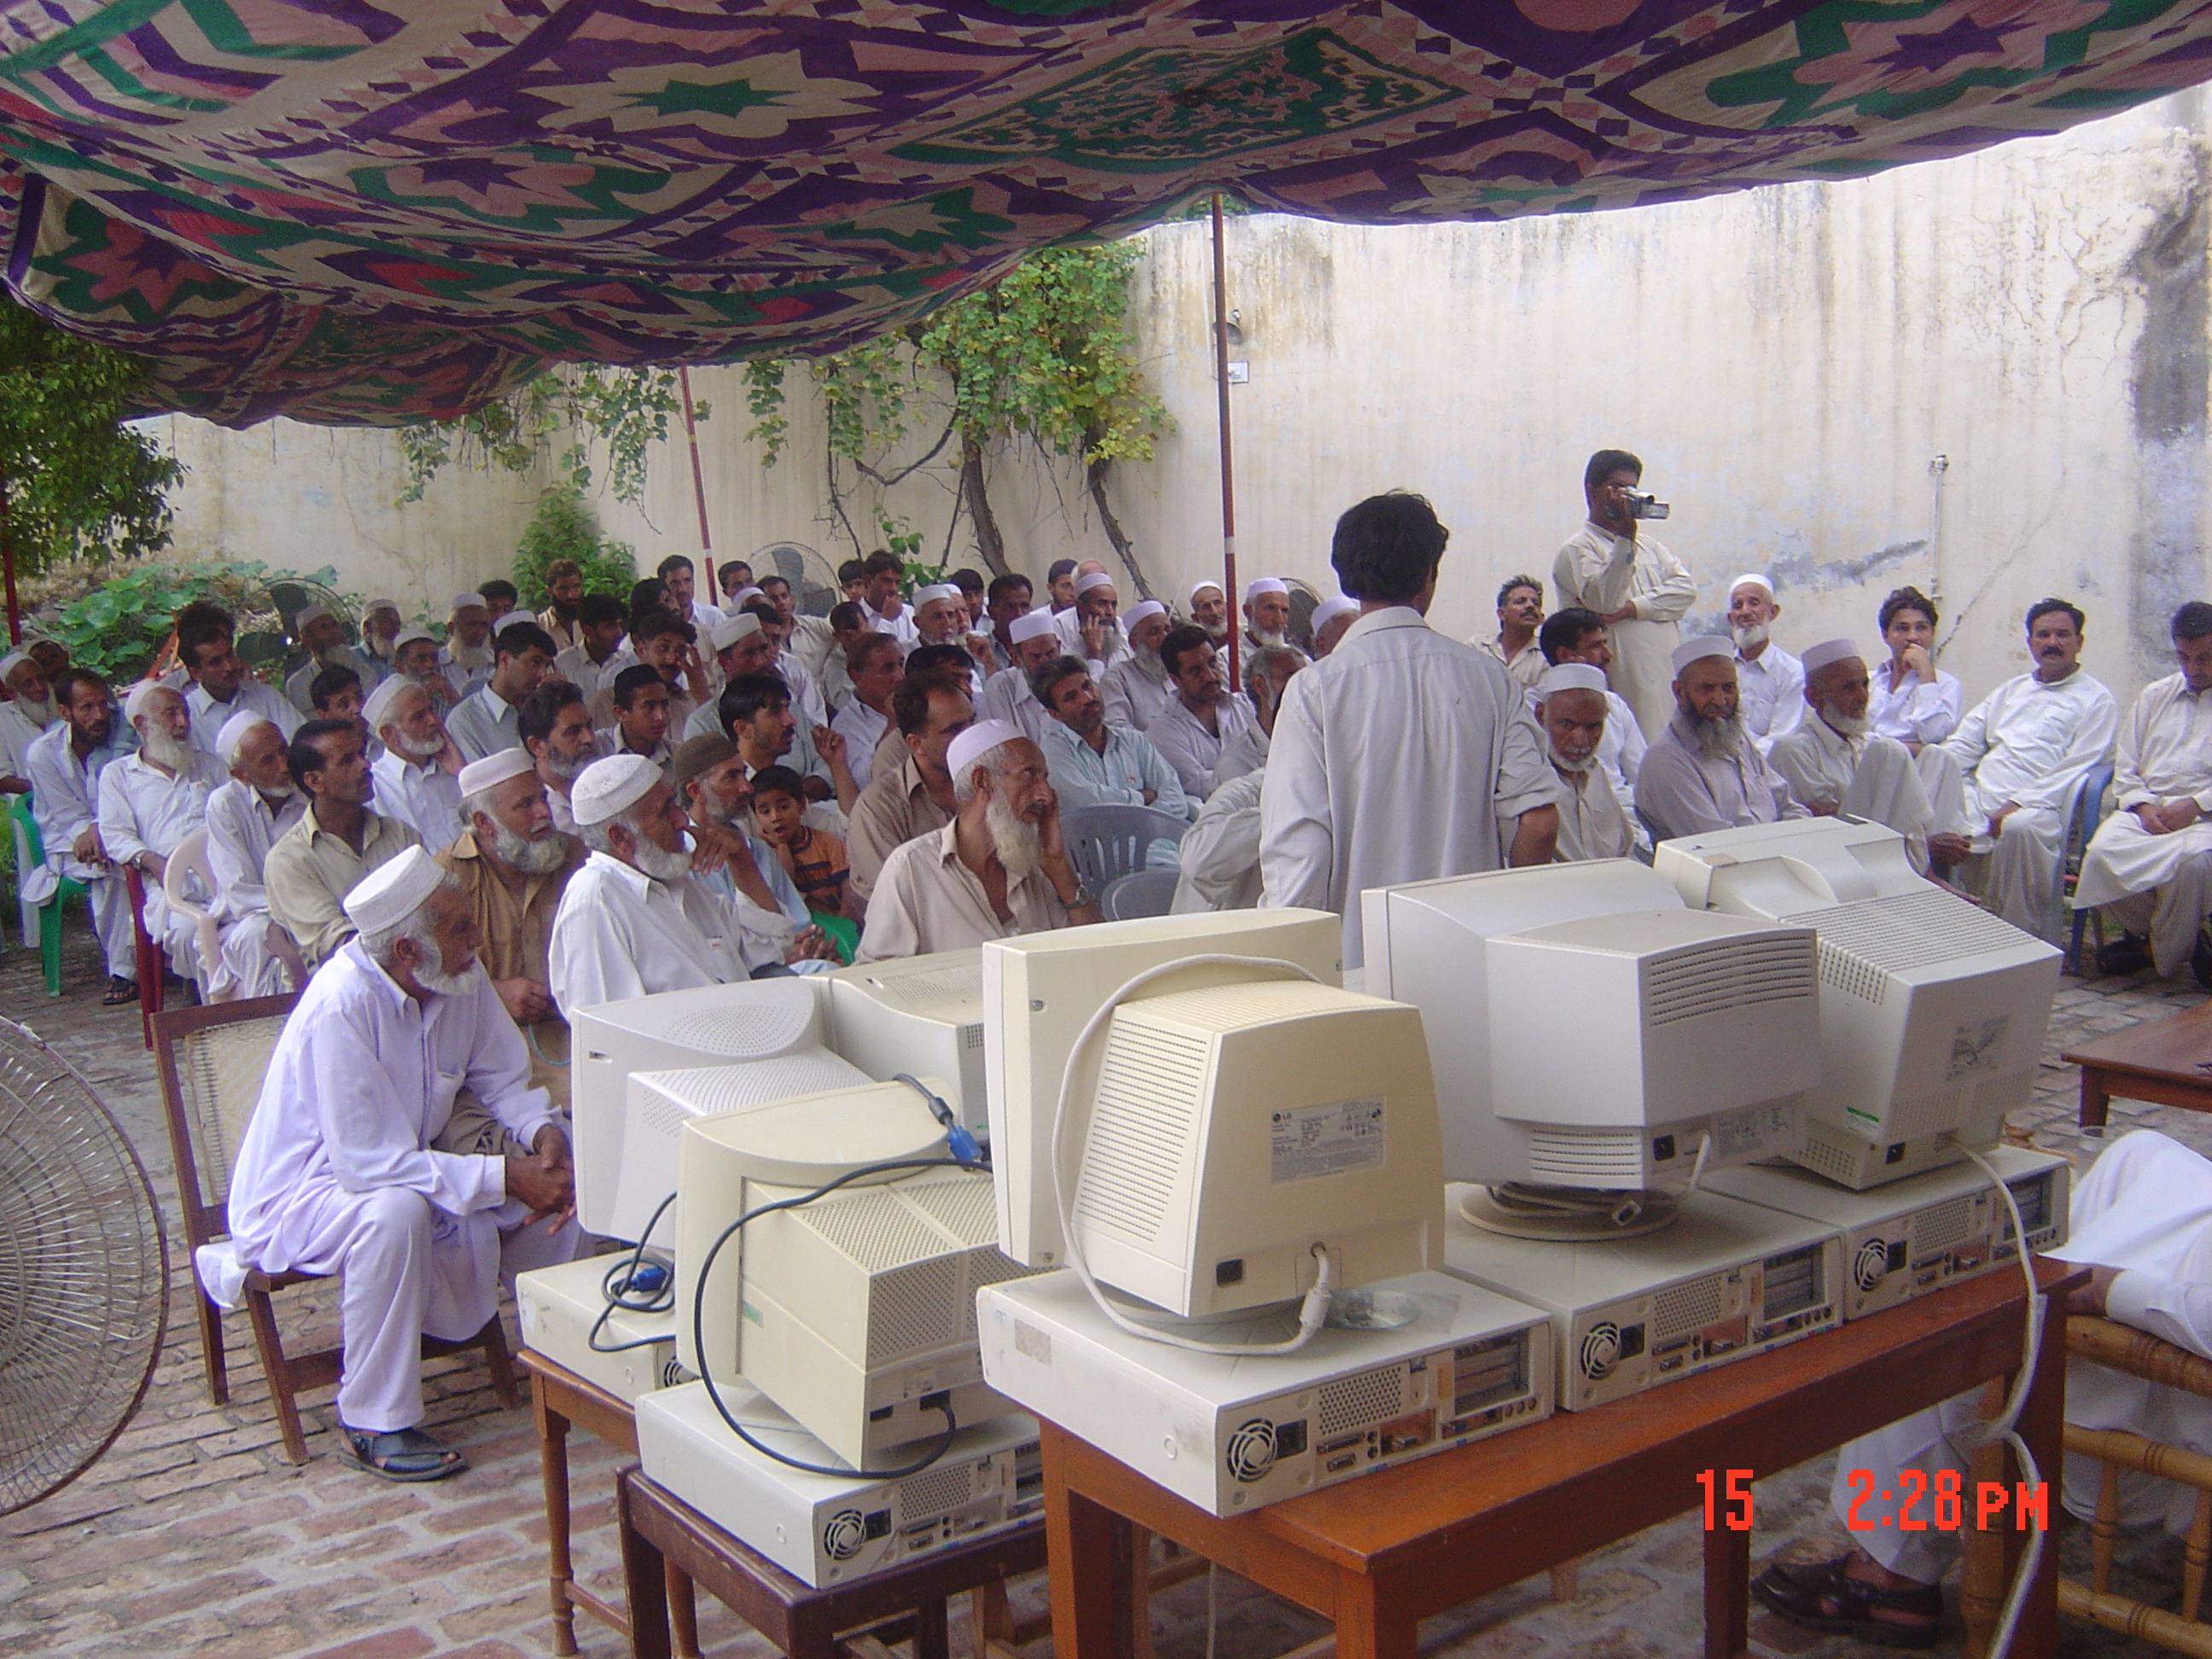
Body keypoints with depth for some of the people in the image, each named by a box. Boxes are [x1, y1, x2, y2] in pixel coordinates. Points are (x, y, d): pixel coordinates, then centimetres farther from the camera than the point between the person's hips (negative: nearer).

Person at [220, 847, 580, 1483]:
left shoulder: (461, 978, -10)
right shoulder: (343, 1005, -32)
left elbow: (504, 1079, 2)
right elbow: (370, 1166, -34)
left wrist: (543, 1133, -20)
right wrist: (505, 1178, -35)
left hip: (407, 1171, 7)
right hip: (304, 1194, -7)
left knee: (560, 1182, -7)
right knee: (396, 1211, -38)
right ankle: (373, 1424, -23)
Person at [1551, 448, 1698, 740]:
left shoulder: (1649, 544, 22)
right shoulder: (1577, 549, 0)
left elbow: (1686, 588, 5)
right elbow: (1604, 600, -17)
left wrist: (1632, 608, -11)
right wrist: (1625, 537, -19)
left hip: (1672, 681, 6)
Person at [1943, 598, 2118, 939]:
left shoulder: (2097, 701, 10)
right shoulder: (2009, 691, 28)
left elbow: (2074, 769, -3)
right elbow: (1963, 745, 23)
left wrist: (2019, 804, -17)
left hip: (2037, 805, -5)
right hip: (1979, 796, 5)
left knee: (2021, 826, -39)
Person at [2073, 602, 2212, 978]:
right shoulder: (2154, 696, 23)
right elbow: (2125, 767, 17)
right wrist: (2144, 806, -3)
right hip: (2145, 811, 3)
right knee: (2103, 850, -31)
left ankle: (2167, 952, -12)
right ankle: (2146, 931, -5)